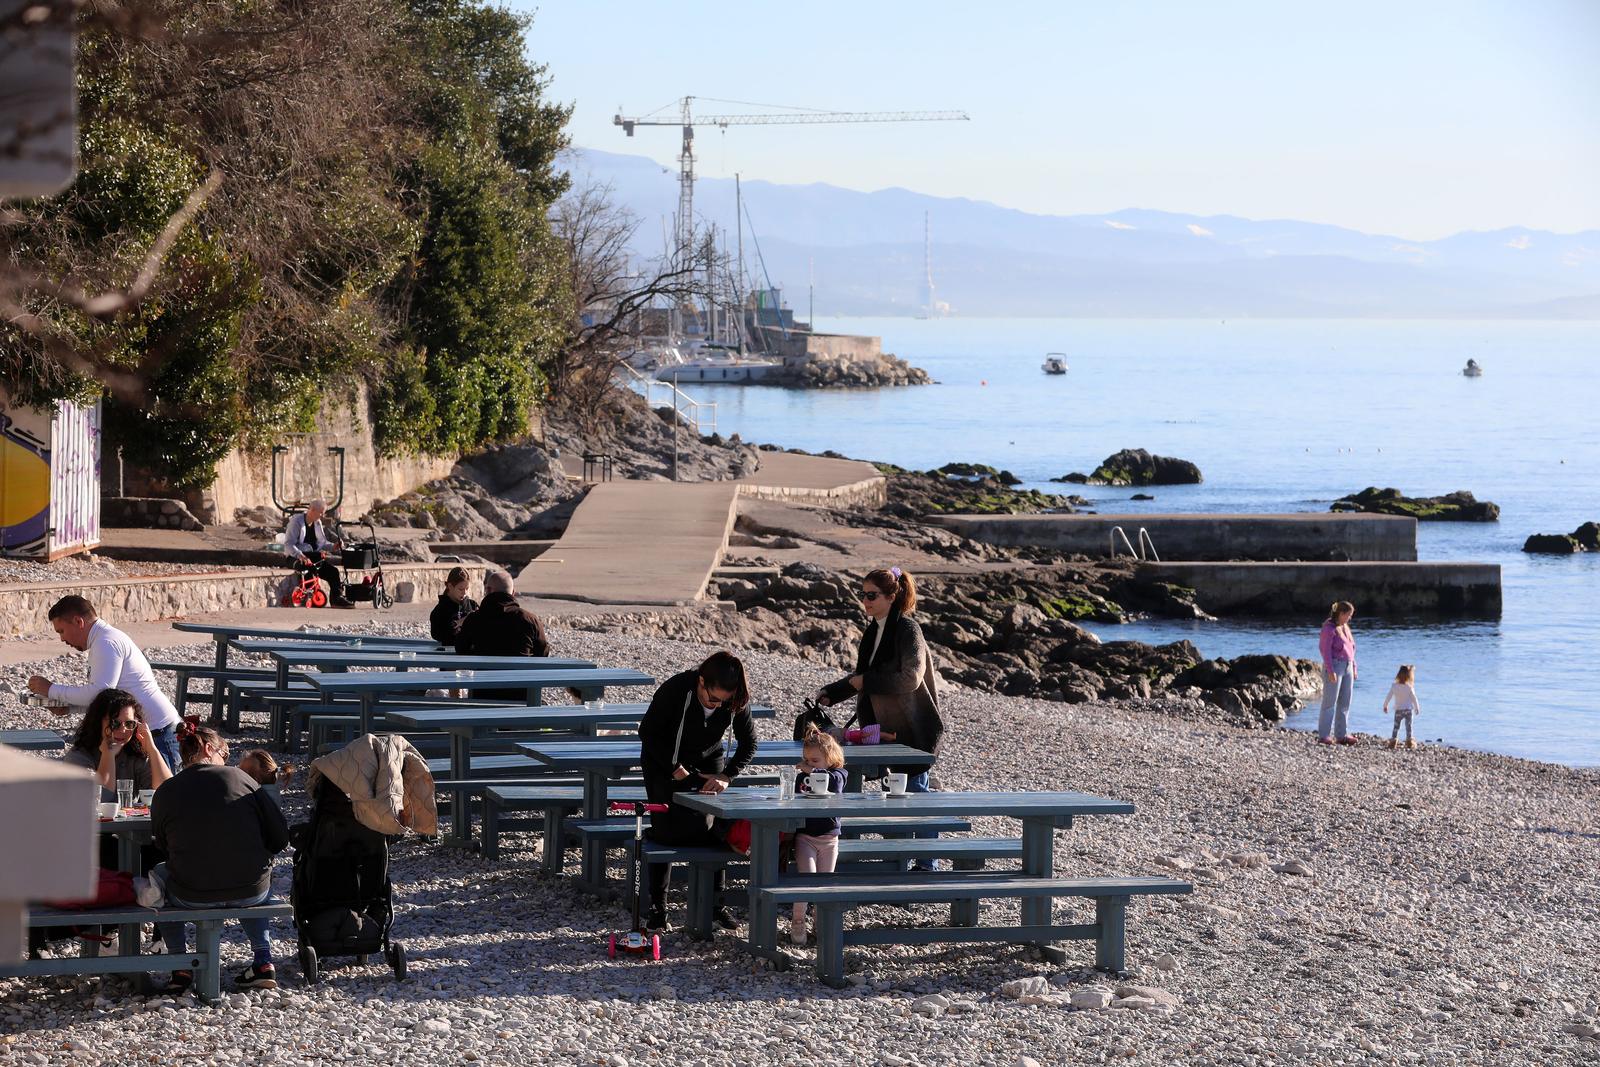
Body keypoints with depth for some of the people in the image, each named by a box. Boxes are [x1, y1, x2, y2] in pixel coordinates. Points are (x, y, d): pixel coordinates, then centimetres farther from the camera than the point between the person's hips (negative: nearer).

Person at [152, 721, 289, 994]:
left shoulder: (165, 793, -1)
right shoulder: (239, 778, -2)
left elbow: (163, 846, 11)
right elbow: (280, 837, 0)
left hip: (192, 896, -1)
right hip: (251, 893, 1)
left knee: (160, 875, 32)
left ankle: (180, 968, 23)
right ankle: (263, 962, 28)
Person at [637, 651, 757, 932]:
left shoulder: (736, 702, -21)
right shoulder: (675, 690, -31)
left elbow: (748, 744, -7)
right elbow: (648, 732, -18)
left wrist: (727, 776, -22)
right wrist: (675, 769, -21)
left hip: (708, 764, 3)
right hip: (664, 763, -3)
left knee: (712, 830, -8)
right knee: (666, 832, -11)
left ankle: (715, 903, 4)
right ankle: (657, 907, -1)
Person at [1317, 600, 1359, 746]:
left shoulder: (1345, 627, 15)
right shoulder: (1329, 628, -10)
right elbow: (1325, 650, -15)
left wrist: (1353, 666, 16)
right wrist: (1330, 671, -20)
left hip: (1347, 667, 8)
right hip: (1334, 667, -8)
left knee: (1345, 703, 7)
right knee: (1330, 702, -8)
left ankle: (1342, 735, 11)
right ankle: (1324, 736, -6)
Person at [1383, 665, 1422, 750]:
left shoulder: (1394, 686, -7)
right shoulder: (1409, 687, -12)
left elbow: (1388, 697, 1)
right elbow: (1414, 698, -5)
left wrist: (1385, 705, 16)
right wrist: (1417, 708, 10)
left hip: (1398, 710, 1)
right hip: (1408, 709, -1)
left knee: (1396, 726, 9)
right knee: (1408, 726, 8)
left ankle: (1393, 741, 5)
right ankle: (1409, 741, 7)